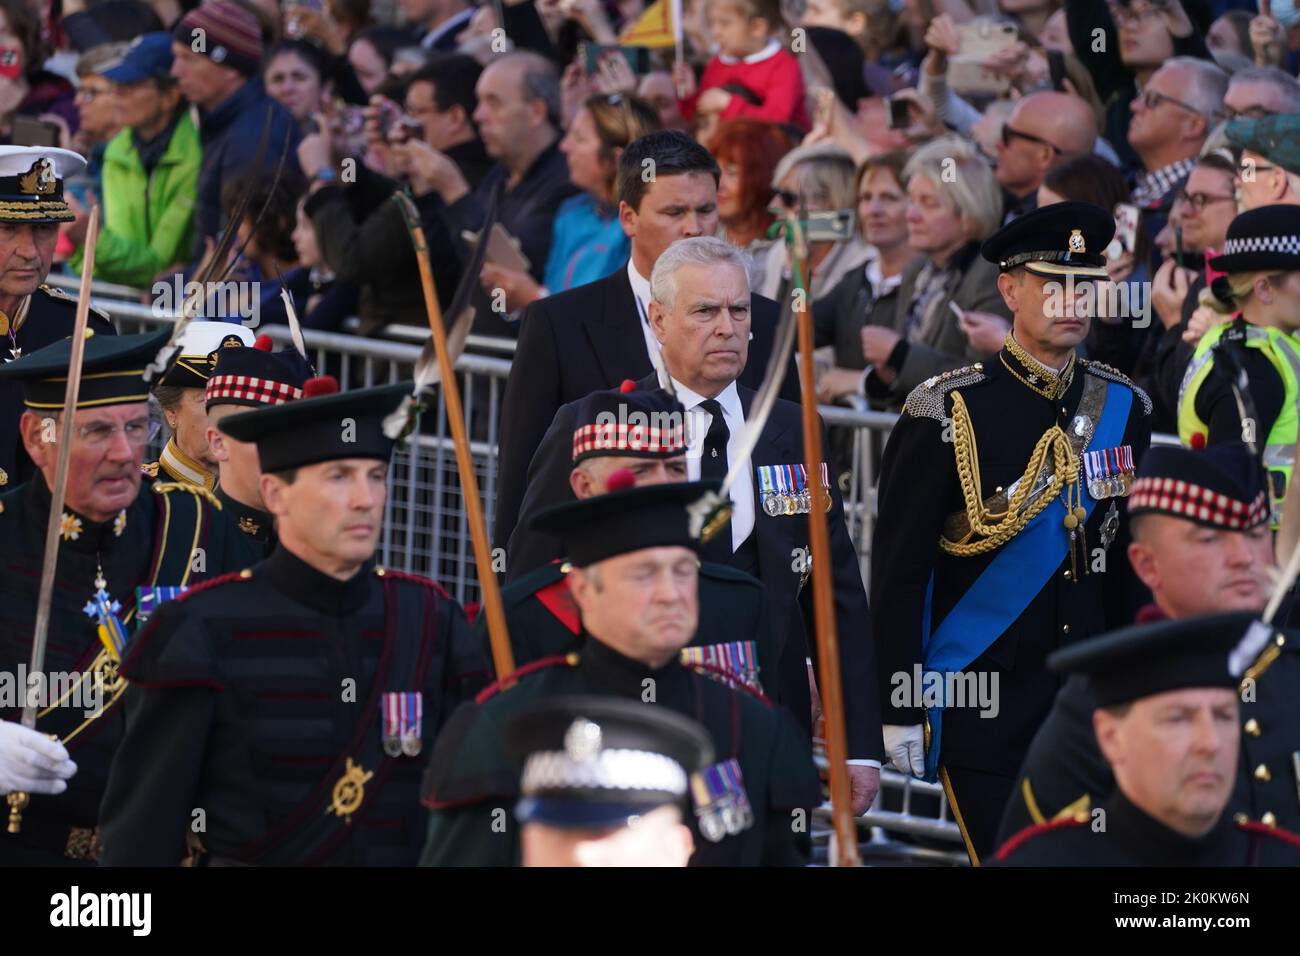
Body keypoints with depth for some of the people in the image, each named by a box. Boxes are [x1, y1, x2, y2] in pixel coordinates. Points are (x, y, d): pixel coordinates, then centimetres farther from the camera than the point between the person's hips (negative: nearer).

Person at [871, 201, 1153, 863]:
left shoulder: (1122, 408, 6)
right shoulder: (948, 411, -9)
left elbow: (1128, 563, 13)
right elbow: (897, 572, -7)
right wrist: (900, 712, -9)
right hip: (981, 710, -4)